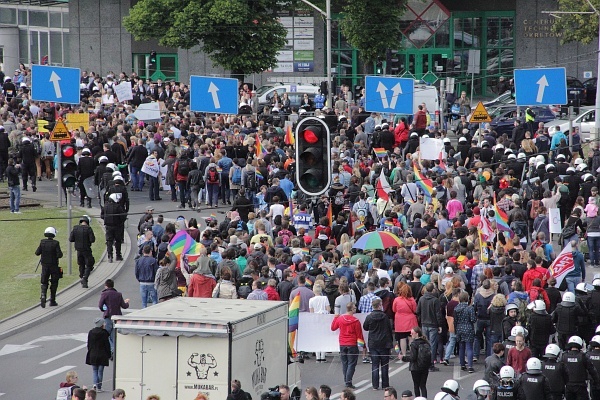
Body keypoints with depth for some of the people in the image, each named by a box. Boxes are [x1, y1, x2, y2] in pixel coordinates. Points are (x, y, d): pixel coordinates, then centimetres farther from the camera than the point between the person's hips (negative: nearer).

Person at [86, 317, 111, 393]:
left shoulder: (91, 333, -1)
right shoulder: (104, 333, -11)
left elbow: (89, 345, 5)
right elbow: (107, 345, -6)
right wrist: (109, 355, 4)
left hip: (93, 355, 2)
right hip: (102, 355, -2)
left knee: (94, 370, 13)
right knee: (100, 371, 6)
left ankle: (95, 384, -8)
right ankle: (99, 387, 8)